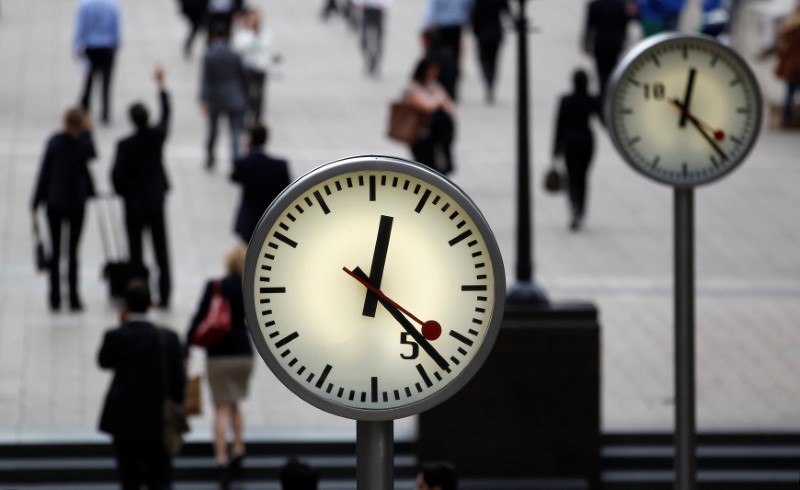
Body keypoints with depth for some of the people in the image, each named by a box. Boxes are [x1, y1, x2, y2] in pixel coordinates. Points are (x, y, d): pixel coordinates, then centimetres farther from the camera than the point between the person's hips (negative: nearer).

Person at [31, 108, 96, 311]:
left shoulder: (54, 142, -9)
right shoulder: (84, 144, -13)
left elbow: (44, 172, -5)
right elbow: (93, 154, 12)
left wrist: (36, 202, 2)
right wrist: (87, 131, 8)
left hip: (54, 201, 1)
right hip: (76, 202, -1)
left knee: (55, 250, 9)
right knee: (73, 251, 6)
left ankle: (55, 299, 8)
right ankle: (73, 299, 3)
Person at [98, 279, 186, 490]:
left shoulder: (115, 336, -12)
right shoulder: (168, 338, -8)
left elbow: (104, 362, 9)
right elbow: (179, 380, -3)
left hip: (125, 422, -1)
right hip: (158, 423, 1)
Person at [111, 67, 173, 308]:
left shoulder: (126, 145, -18)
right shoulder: (157, 136, -7)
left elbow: (117, 174, -16)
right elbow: (166, 113, 11)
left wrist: (123, 192, 5)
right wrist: (161, 85, 21)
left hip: (134, 203, -4)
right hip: (156, 200, 4)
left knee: (136, 251, 3)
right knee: (161, 249, 9)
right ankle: (164, 294, 9)